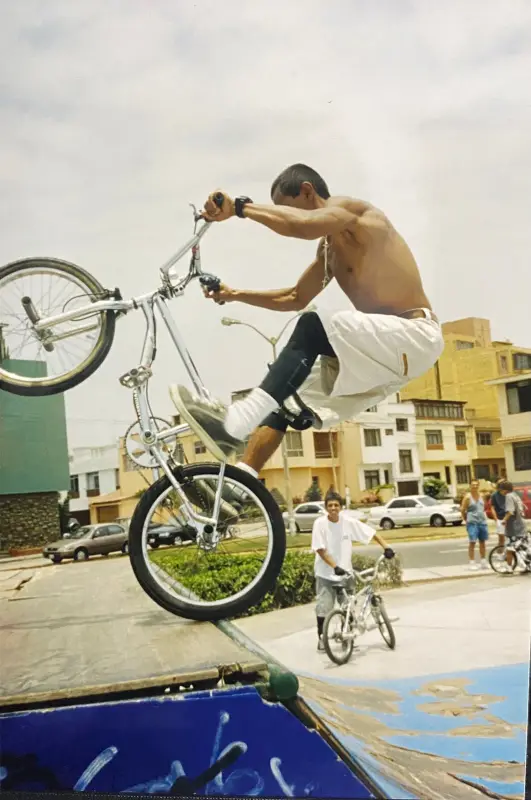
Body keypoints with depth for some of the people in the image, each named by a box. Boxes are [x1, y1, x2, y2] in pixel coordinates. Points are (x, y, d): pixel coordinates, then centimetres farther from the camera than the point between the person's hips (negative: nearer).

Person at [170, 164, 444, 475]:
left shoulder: (351, 209, -8)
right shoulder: (329, 246, 19)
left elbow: (300, 225, -31)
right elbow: (295, 298, 26)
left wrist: (239, 206, -26)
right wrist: (235, 295, 19)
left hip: (414, 336, -10)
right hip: (383, 346, 10)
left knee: (313, 327, -32)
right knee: (289, 393, 4)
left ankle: (232, 425, -37)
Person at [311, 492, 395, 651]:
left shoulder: (348, 521, -8)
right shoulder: (320, 523, -14)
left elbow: (370, 533, -2)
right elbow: (319, 549, -15)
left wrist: (386, 547, -13)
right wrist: (335, 566, -23)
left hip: (345, 572, 3)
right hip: (325, 573, -2)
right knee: (323, 608, -2)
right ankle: (321, 637, 17)